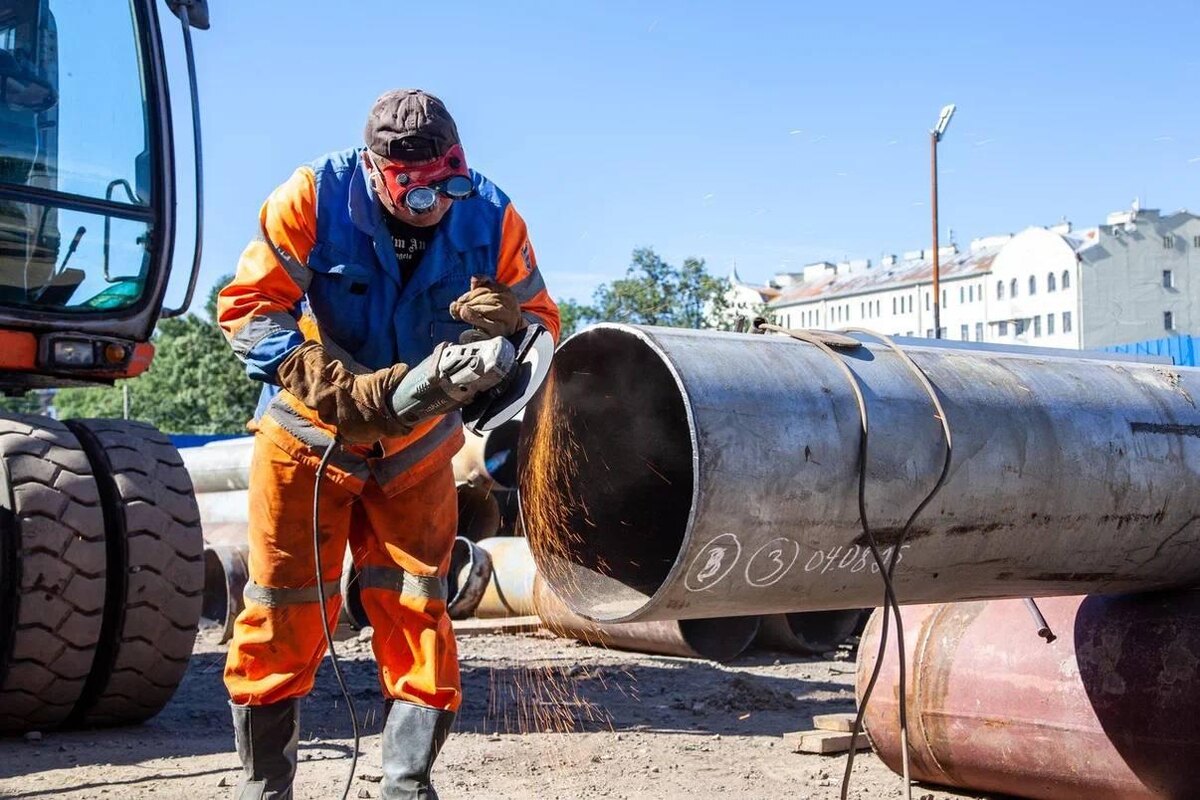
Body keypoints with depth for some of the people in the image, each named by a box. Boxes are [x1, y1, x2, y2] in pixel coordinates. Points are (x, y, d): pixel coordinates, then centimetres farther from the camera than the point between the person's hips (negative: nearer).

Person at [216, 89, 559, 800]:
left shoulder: (492, 219, -13)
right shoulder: (315, 197, -20)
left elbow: (543, 321, -6)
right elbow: (249, 307, -20)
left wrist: (510, 321, -32)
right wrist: (343, 389, -32)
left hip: (417, 448, 2)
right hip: (309, 436, -2)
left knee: (417, 615, 0)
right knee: (284, 616, 2)